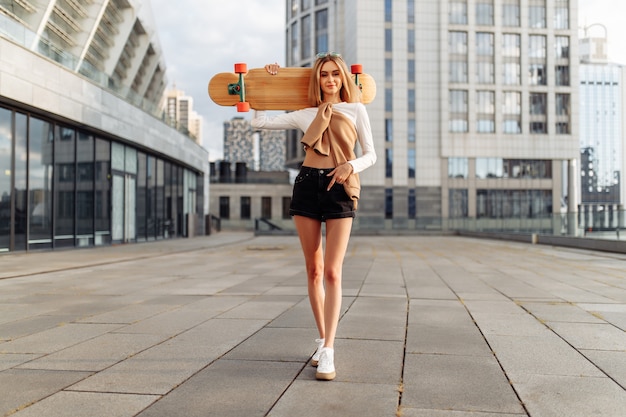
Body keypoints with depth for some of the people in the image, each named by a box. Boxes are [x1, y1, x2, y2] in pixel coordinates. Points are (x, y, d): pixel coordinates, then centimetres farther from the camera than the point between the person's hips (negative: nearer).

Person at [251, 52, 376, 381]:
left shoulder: (355, 110, 10)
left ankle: (328, 352, -9)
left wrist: (351, 165, -14)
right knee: (313, 270, 5)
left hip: (340, 190, -2)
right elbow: (258, 122, 18)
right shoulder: (305, 115, 14)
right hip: (307, 185, 3)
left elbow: (370, 155, 6)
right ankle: (322, 340, 19)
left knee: (332, 272, -10)